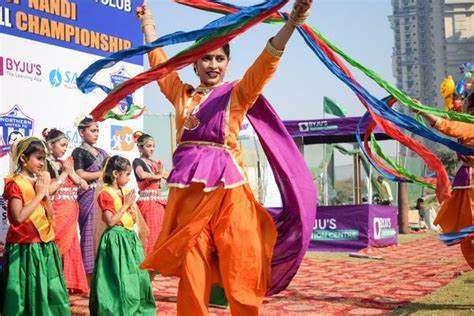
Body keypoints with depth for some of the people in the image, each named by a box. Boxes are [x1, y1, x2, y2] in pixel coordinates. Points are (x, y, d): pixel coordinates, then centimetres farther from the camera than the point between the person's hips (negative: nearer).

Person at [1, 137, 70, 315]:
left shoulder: (40, 182, 11)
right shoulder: (15, 184, -10)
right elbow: (19, 217, -22)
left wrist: (46, 195, -1)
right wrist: (38, 195, -16)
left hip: (45, 247, 7)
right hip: (25, 248, -7)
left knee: (51, 294, 10)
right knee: (28, 295, -1)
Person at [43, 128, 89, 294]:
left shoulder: (66, 164, 14)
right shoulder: (45, 164, -6)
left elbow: (85, 186, 11)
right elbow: (48, 190, -19)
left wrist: (71, 172, -3)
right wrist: (64, 173, -10)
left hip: (70, 216, 7)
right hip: (55, 215, -7)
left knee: (69, 250, 9)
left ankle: (66, 285, 17)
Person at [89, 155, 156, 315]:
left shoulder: (126, 192, 12)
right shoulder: (106, 194, -11)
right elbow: (110, 221, -19)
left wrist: (131, 205, -2)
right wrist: (125, 205, -14)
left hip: (129, 237, 8)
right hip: (116, 239, -8)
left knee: (135, 274, 11)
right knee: (119, 277, -6)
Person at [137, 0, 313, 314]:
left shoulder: (237, 93, 7)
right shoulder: (182, 94, 16)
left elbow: (266, 61, -7)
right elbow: (158, 59, 28)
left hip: (226, 186, -3)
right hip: (188, 188, 3)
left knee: (240, 268, -3)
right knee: (191, 270, 5)